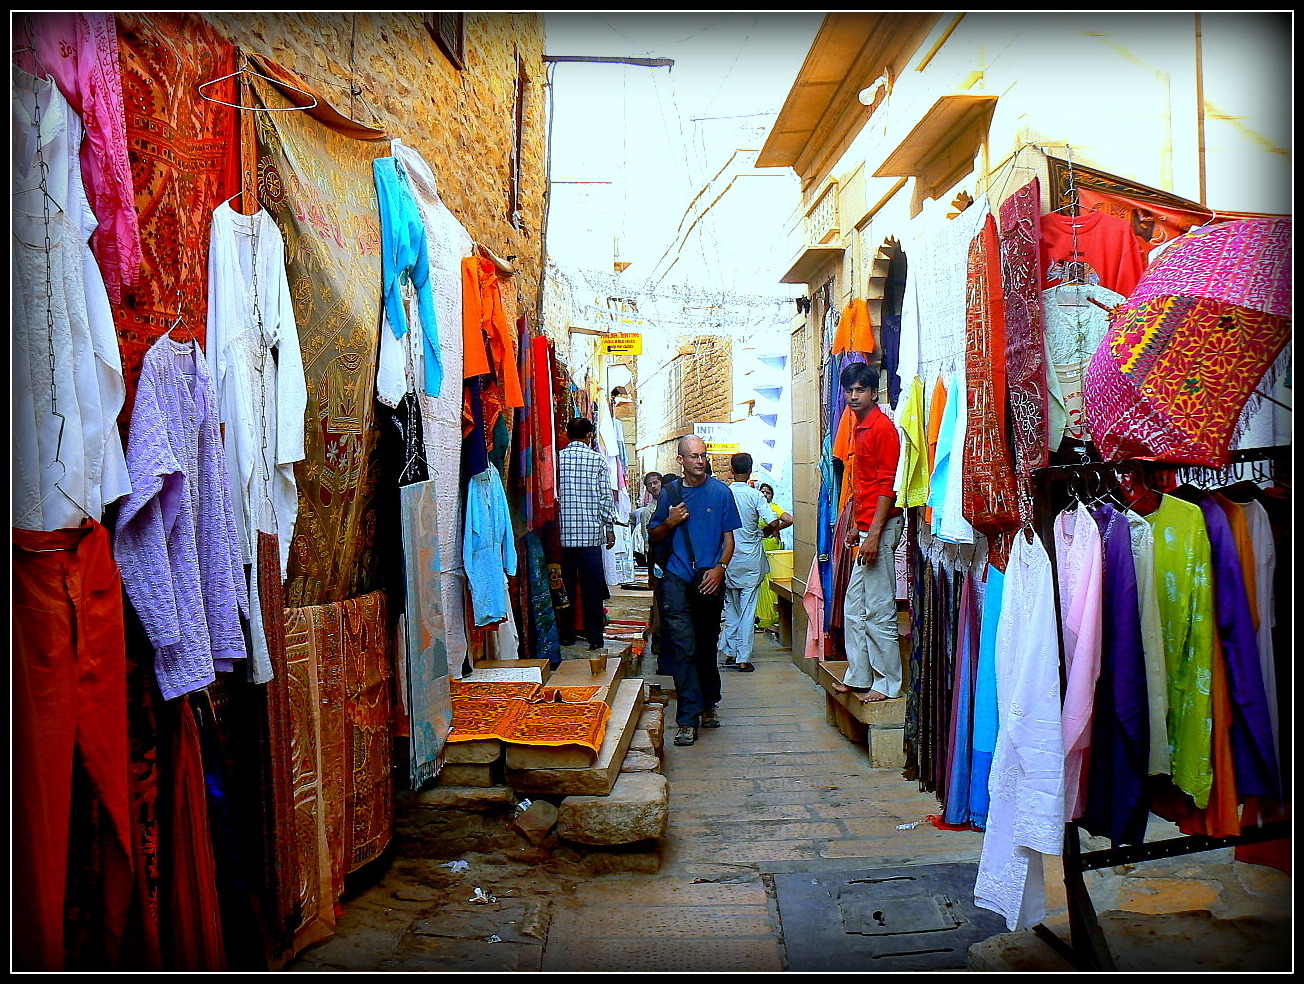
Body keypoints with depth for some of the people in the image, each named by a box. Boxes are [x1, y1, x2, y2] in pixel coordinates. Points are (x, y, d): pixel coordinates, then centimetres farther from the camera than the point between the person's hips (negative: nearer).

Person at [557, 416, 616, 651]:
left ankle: (566, 635, 15)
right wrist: (610, 527, 7)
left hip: (562, 532, 2)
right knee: (592, 586, 4)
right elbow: (605, 496, -2)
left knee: (565, 584, 9)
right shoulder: (598, 459, -1)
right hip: (590, 531, -2)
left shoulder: (557, 457, 3)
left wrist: (553, 525, 13)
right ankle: (594, 637, 7)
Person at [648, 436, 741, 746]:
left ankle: (708, 705, 31)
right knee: (684, 648, -8)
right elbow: (653, 537, 14)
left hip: (710, 580, 1)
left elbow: (729, 537, 5)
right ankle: (688, 718, -6)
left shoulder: (720, 492, 3)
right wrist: (670, 523, -6)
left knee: (708, 645, 13)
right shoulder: (669, 493, 6)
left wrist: (720, 568, -10)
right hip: (677, 580, 0)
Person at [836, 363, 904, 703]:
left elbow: (888, 485, -17)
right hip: (864, 527, 10)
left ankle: (887, 684, 6)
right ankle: (858, 677, 24)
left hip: (880, 528, -10)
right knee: (854, 607, 14)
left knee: (879, 611, -4)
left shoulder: (883, 427, -11)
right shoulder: (858, 428, 17)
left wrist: (874, 534, -21)